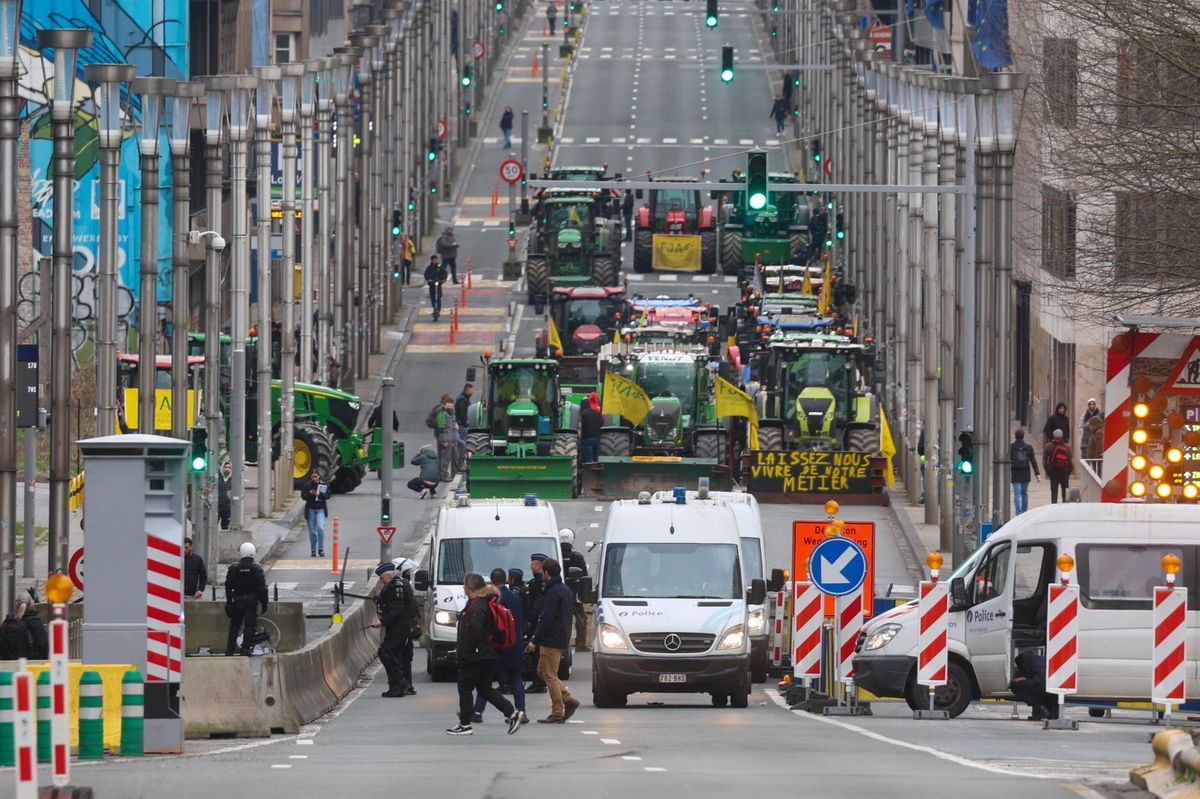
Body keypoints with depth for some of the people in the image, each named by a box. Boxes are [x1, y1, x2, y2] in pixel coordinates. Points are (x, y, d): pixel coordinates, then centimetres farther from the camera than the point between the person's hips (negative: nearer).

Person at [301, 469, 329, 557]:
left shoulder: (324, 485, 1)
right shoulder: (307, 485, 1)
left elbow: (327, 496, 0)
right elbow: (303, 496, 0)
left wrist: (319, 494, -17)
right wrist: (310, 493, -19)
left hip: (321, 509, -1)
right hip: (310, 509, 1)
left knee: (320, 528, -18)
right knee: (312, 531, 5)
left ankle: (321, 549, -10)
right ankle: (313, 550, 14)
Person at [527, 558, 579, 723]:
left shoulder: (553, 592, -16)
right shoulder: (566, 590, 15)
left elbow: (546, 618, -21)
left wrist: (535, 640, -16)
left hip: (551, 640, -10)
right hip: (562, 639, 10)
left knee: (550, 676, -4)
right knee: (543, 672, 17)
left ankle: (557, 713, -3)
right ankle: (569, 700, 12)